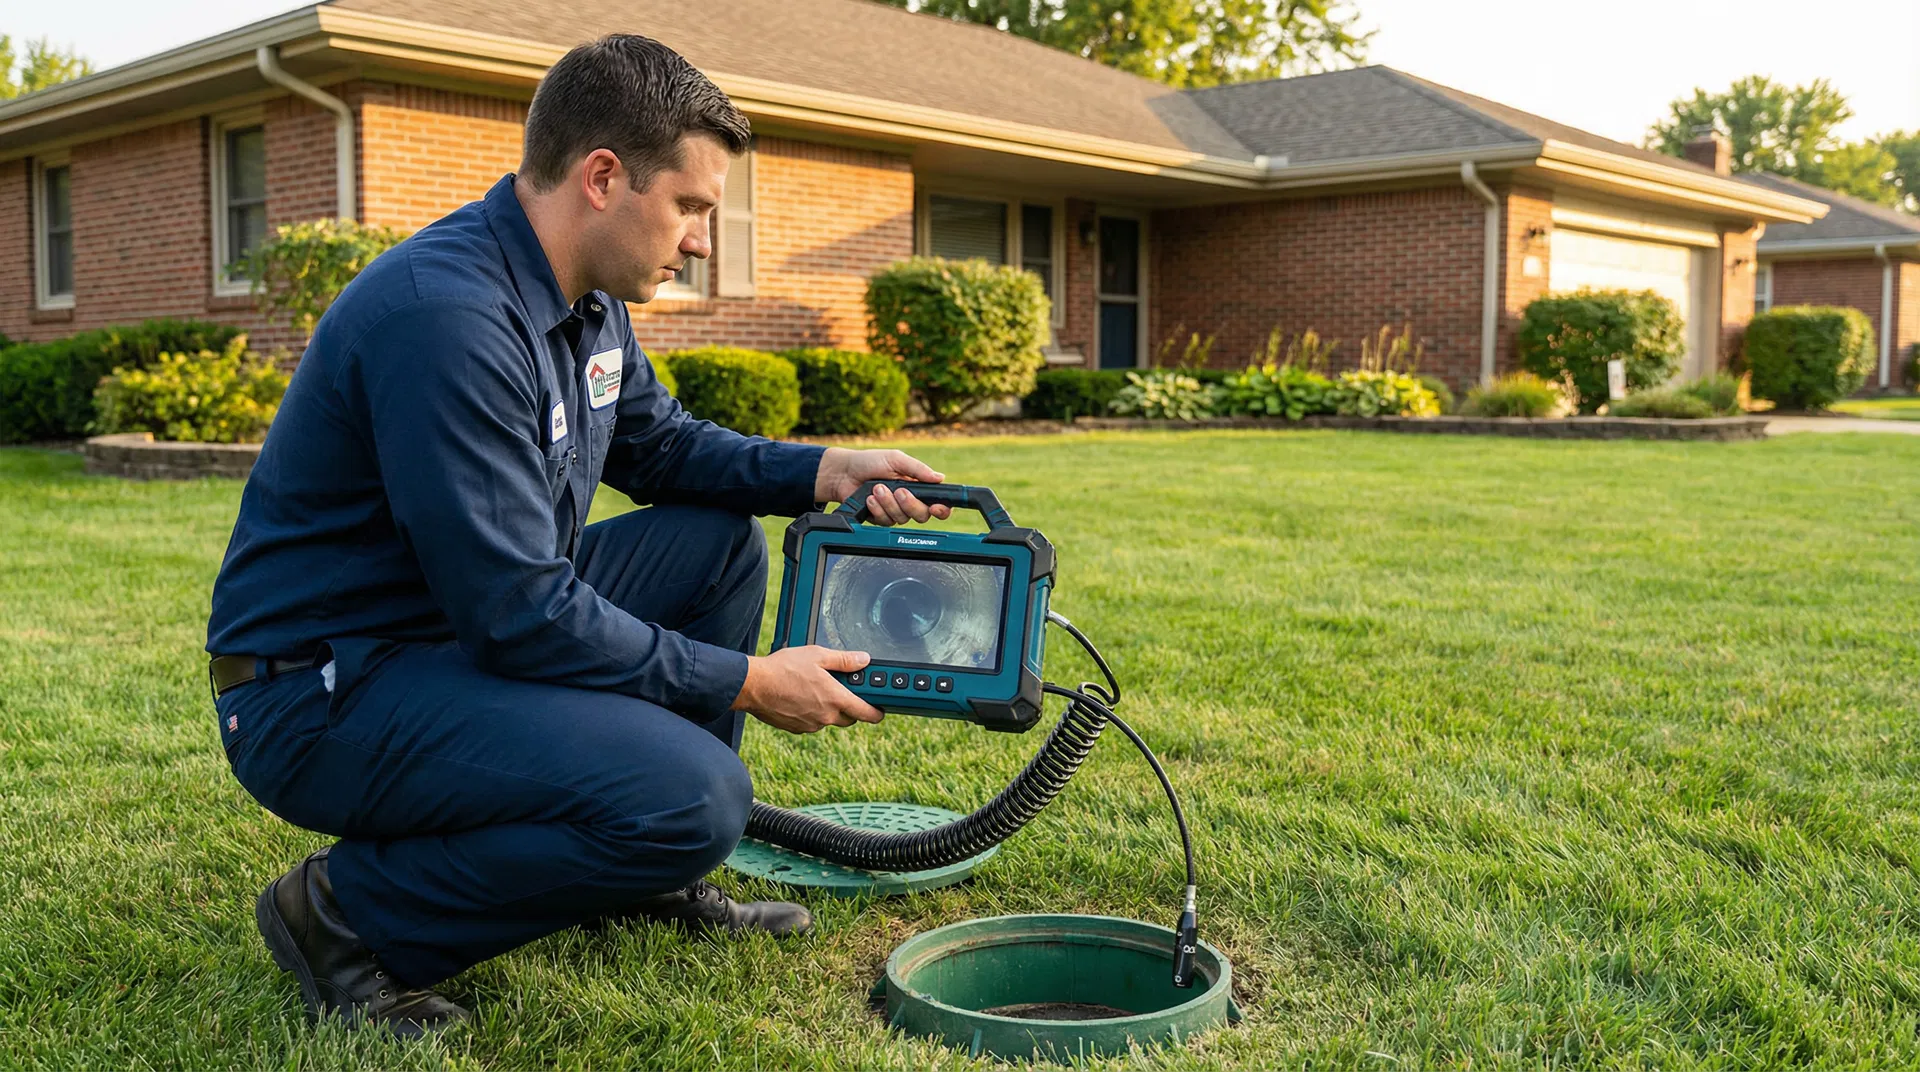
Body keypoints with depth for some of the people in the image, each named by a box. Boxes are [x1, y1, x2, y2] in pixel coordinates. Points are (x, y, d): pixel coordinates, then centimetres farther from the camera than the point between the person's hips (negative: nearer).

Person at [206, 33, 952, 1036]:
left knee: (721, 540, 9)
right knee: (693, 795, -25)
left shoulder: (584, 298, 4)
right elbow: (517, 608, -26)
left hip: (467, 629, 10)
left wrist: (820, 470, 3)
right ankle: (350, 913, -6)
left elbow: (659, 442, 20)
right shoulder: (447, 313, -27)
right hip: (323, 690, -10)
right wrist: (746, 683, -18)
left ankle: (651, 874, 18)